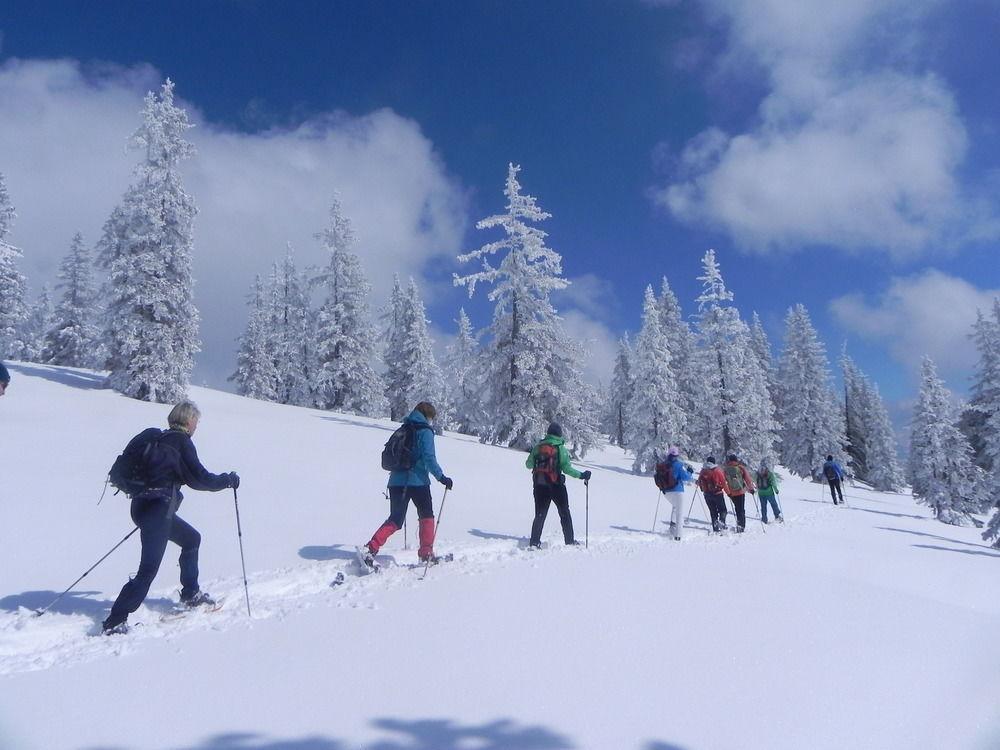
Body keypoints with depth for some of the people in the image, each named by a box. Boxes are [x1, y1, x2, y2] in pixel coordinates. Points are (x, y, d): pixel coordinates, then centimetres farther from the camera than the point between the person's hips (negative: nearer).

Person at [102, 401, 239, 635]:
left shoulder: (157, 438, 15)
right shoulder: (181, 441, -8)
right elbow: (199, 478, -11)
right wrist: (229, 480, 2)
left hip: (141, 503, 9)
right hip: (157, 509, -9)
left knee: (192, 539, 24)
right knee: (149, 569, -8)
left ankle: (191, 594, 32)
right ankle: (114, 622, -8)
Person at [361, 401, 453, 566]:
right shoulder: (425, 431, -5)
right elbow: (429, 458, -16)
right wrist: (441, 477, -12)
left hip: (396, 481, 6)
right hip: (417, 481, -6)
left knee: (395, 520, 9)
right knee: (426, 516, 14)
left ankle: (370, 549, -9)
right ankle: (426, 554, 12)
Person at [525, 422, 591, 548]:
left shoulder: (538, 447, 2)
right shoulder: (560, 448, -9)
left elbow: (528, 465, 7)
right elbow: (566, 468, -16)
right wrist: (581, 475, -7)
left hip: (539, 486, 3)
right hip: (556, 486, -3)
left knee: (540, 515, 9)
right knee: (565, 514, 13)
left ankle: (534, 542, 1)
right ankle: (570, 541, 18)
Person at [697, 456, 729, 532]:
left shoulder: (702, 471, 2)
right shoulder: (717, 471, -10)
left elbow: (699, 482, 8)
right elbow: (723, 481, -8)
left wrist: (703, 490, 23)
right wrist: (721, 487, 10)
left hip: (707, 494, 4)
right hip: (717, 493, -4)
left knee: (713, 511, 11)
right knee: (722, 510, 6)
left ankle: (715, 528, 8)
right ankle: (722, 521, -20)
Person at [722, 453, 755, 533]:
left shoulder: (725, 469, -3)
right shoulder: (741, 468, -7)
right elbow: (747, 479, -5)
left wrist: (728, 492, 10)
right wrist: (751, 488, 6)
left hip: (732, 493, 2)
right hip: (741, 492, -2)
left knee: (738, 509, 21)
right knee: (742, 510, 4)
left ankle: (740, 523, 25)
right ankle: (741, 526, -9)